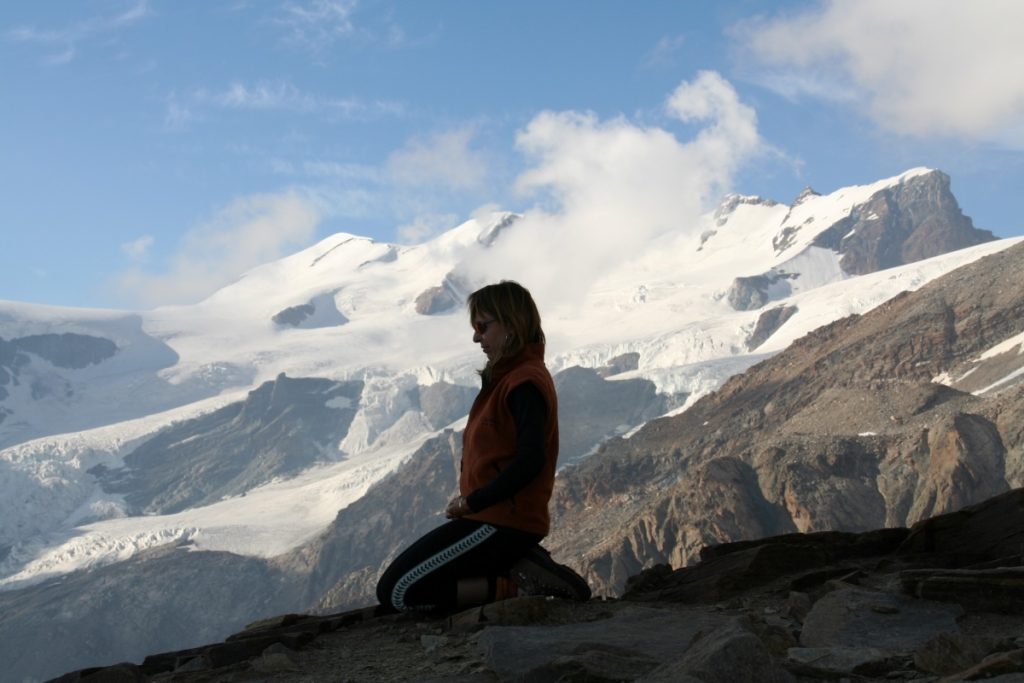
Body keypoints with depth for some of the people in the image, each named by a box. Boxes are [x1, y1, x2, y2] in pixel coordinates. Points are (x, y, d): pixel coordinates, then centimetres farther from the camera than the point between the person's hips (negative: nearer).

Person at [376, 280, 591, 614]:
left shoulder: (524, 384, -16)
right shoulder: (508, 377, 17)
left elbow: (530, 462, -26)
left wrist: (471, 502, -17)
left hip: (502, 523, -11)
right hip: (495, 517, 11)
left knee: (397, 592, -12)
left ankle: (516, 585, -10)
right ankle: (519, 567, 6)